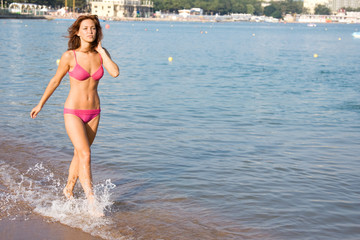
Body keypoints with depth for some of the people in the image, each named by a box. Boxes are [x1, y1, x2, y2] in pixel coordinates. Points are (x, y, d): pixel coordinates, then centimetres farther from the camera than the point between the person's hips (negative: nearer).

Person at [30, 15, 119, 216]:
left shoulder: (101, 53, -1)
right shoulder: (69, 56, -11)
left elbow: (115, 73, -18)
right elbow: (55, 81, 2)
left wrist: (101, 50, -12)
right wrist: (41, 104, 10)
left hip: (93, 112, 5)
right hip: (73, 112, -4)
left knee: (79, 154, 18)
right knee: (85, 155, -16)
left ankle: (68, 189, 39)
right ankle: (92, 201, -15)